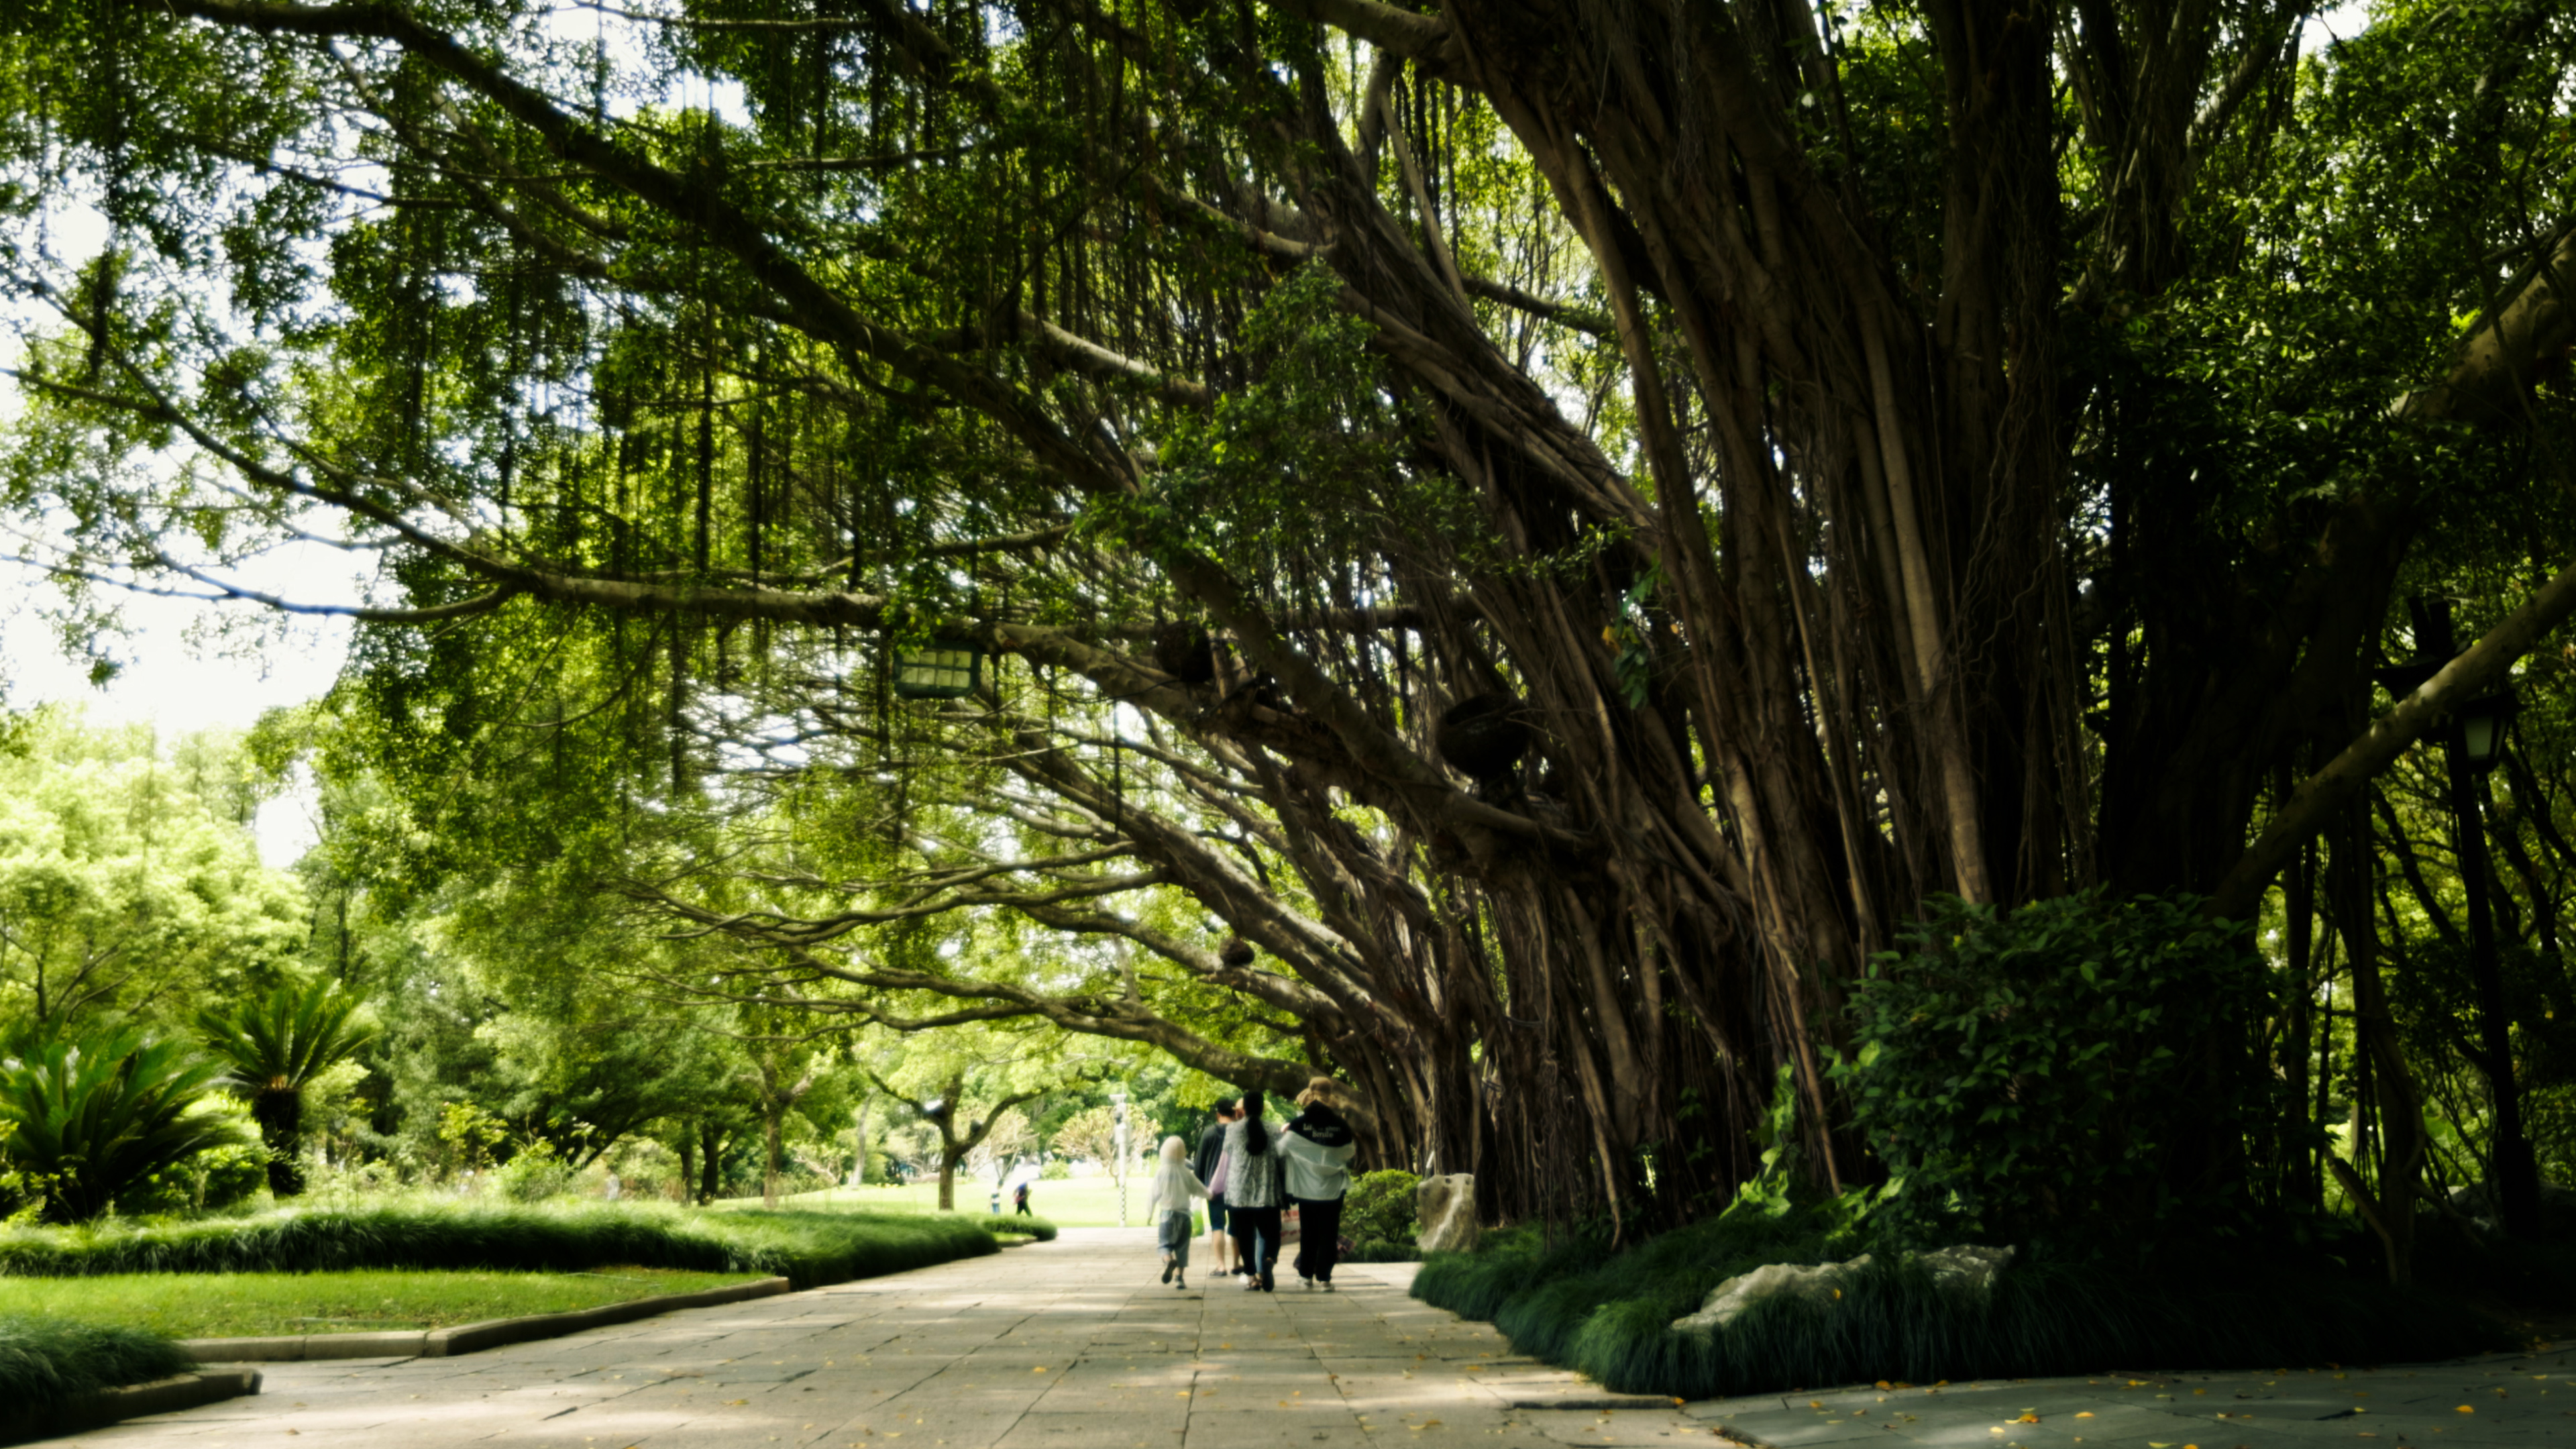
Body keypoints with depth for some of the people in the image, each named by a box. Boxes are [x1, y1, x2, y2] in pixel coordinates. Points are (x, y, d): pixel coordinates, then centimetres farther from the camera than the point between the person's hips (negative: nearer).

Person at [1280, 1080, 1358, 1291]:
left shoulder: (1298, 1123, -7)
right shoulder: (1340, 1125, -7)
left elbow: (1282, 1149, -5)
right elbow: (1348, 1153, 3)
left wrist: (1283, 1133, 14)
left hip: (1306, 1187, 1)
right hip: (1332, 1188, -1)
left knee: (1308, 1232, 12)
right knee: (1329, 1233, 5)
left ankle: (1306, 1275, 15)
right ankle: (1324, 1277, 3)